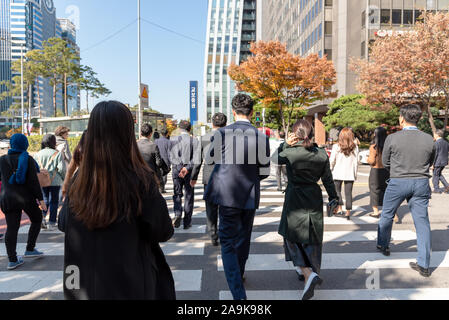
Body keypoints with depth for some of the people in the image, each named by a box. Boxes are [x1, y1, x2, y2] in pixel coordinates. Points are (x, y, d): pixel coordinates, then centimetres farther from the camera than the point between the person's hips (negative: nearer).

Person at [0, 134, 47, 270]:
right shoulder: (28, 159, -8)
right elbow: (34, 181, -12)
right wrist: (40, 199, -10)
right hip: (26, 197, -4)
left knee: (11, 228, 5)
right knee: (36, 220, 17)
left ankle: (12, 260, 6)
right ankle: (30, 249, 17)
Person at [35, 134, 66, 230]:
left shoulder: (38, 154, 2)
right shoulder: (58, 154, -10)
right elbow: (62, 169, -13)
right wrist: (64, 178, 3)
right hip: (55, 182, -3)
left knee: (45, 199, 20)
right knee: (54, 201, 6)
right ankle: (51, 224, 9)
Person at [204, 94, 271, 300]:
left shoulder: (221, 134, -9)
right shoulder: (261, 137, -6)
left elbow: (212, 158, 9)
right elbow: (264, 172, 1)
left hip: (228, 195, -2)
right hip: (250, 197, 3)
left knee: (227, 242, 5)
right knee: (243, 238, 23)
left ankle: (238, 293, -3)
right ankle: (239, 274, 45)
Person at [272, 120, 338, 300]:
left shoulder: (290, 153, -14)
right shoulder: (322, 154, -2)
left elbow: (274, 159, 6)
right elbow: (328, 179, 5)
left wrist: (285, 144, 0)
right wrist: (334, 198, 16)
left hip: (295, 200, -4)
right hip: (315, 199, 4)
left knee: (292, 236, 10)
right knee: (312, 238, 15)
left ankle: (308, 273, -7)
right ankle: (312, 271, 30)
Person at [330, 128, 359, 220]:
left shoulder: (336, 147, -8)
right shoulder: (355, 147, -3)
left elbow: (332, 161, -4)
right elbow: (356, 162, 1)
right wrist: (355, 173, 10)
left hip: (338, 173, -1)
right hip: (350, 174, 1)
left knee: (337, 191, 15)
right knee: (348, 193, 6)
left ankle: (339, 209, 6)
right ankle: (348, 212, 10)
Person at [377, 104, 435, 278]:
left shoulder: (392, 138, -11)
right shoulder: (429, 139, -3)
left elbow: (385, 162, 0)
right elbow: (430, 162, 10)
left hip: (398, 182, -2)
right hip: (421, 183, 2)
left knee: (387, 215, 20)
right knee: (422, 222, 6)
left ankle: (383, 245, 37)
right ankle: (424, 265, 11)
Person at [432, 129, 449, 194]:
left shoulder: (436, 143, -16)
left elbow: (435, 154, -18)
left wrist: (433, 163, -13)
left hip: (438, 162, -8)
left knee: (436, 175, 5)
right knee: (439, 174, 22)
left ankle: (436, 189, 11)